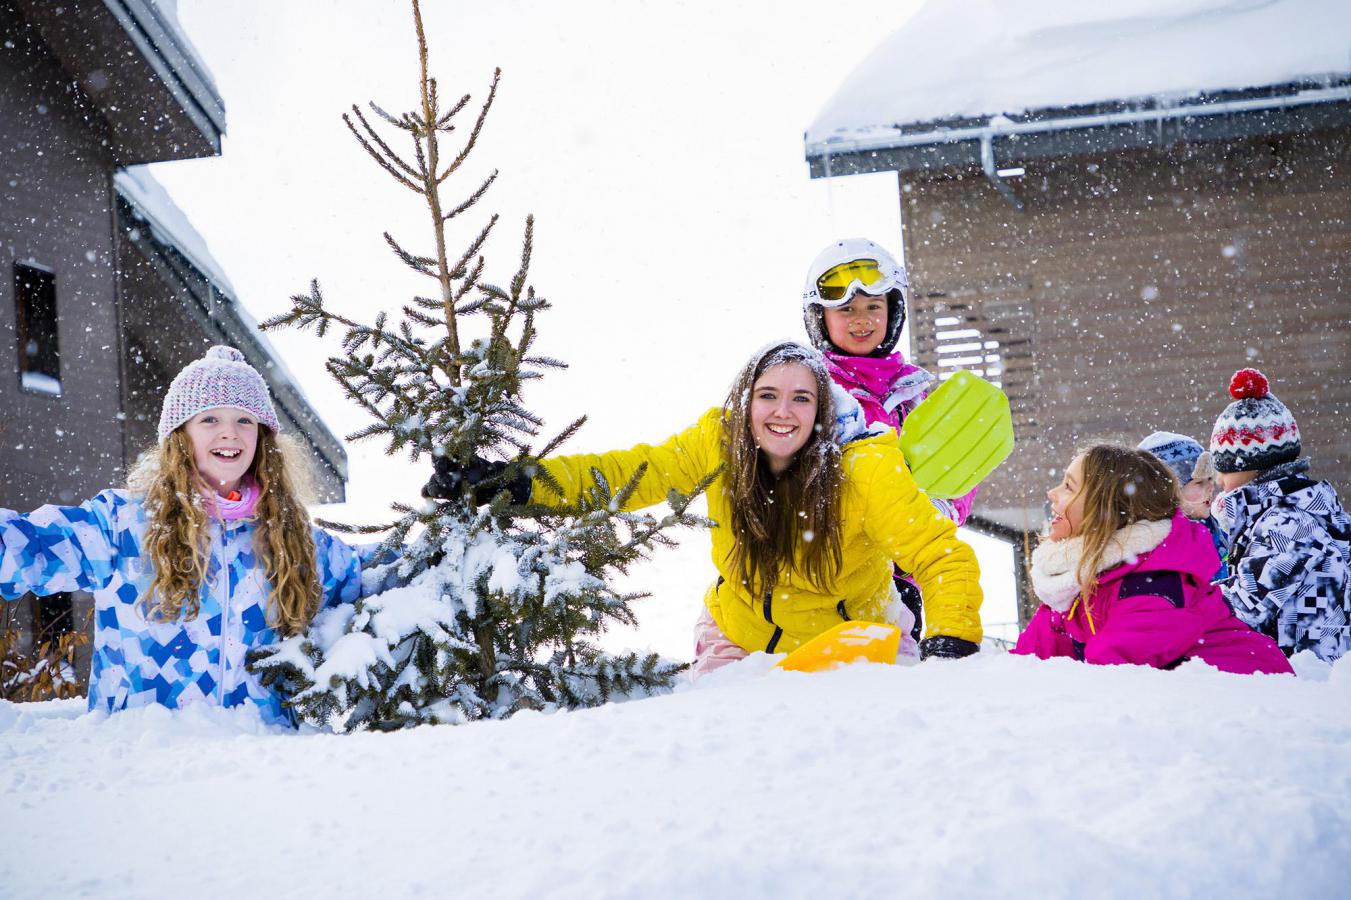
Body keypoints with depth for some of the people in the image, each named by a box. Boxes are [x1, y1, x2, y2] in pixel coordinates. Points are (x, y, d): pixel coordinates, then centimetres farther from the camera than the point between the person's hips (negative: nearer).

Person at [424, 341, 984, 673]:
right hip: (741, 636, 2)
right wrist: (516, 482, -28)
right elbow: (626, 473, -17)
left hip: (848, 640, -2)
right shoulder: (720, 443, -18)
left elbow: (943, 557, -25)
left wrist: (951, 641, -42)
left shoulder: (862, 468, -25)